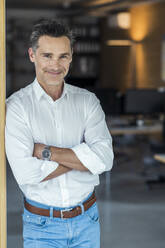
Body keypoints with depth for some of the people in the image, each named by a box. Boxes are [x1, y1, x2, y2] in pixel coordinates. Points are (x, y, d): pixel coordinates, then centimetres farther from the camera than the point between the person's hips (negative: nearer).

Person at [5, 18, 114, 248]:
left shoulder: (87, 101, -1)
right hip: (41, 226, -2)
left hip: (87, 220, 3)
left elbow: (104, 159, -15)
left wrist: (47, 151, -18)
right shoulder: (16, 106, -10)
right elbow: (26, 173, -21)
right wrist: (82, 157, -15)